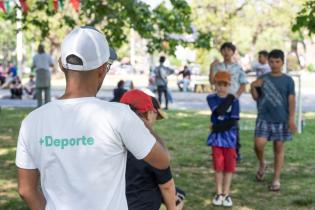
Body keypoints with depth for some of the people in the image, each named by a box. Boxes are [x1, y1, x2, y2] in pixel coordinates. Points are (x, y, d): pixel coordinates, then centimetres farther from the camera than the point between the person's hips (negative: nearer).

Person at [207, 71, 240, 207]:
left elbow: (233, 121, -11)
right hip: (216, 137, 1)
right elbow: (218, 111, -18)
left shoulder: (234, 101, -3)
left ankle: (226, 194, 14)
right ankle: (219, 193, 15)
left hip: (229, 138, -1)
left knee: (229, 166, 4)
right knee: (218, 166, 5)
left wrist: (217, 127, -15)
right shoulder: (211, 98, 1)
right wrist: (228, 100, -13)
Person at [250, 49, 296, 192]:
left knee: (279, 148, 2)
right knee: (259, 144, -13)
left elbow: (291, 100, -1)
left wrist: (291, 119, -10)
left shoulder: (288, 80, 2)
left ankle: (276, 180, 10)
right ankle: (262, 164, 20)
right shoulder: (263, 79, 7)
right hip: (264, 118, 1)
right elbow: (256, 98, 10)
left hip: (281, 119, -1)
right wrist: (253, 87, -8)